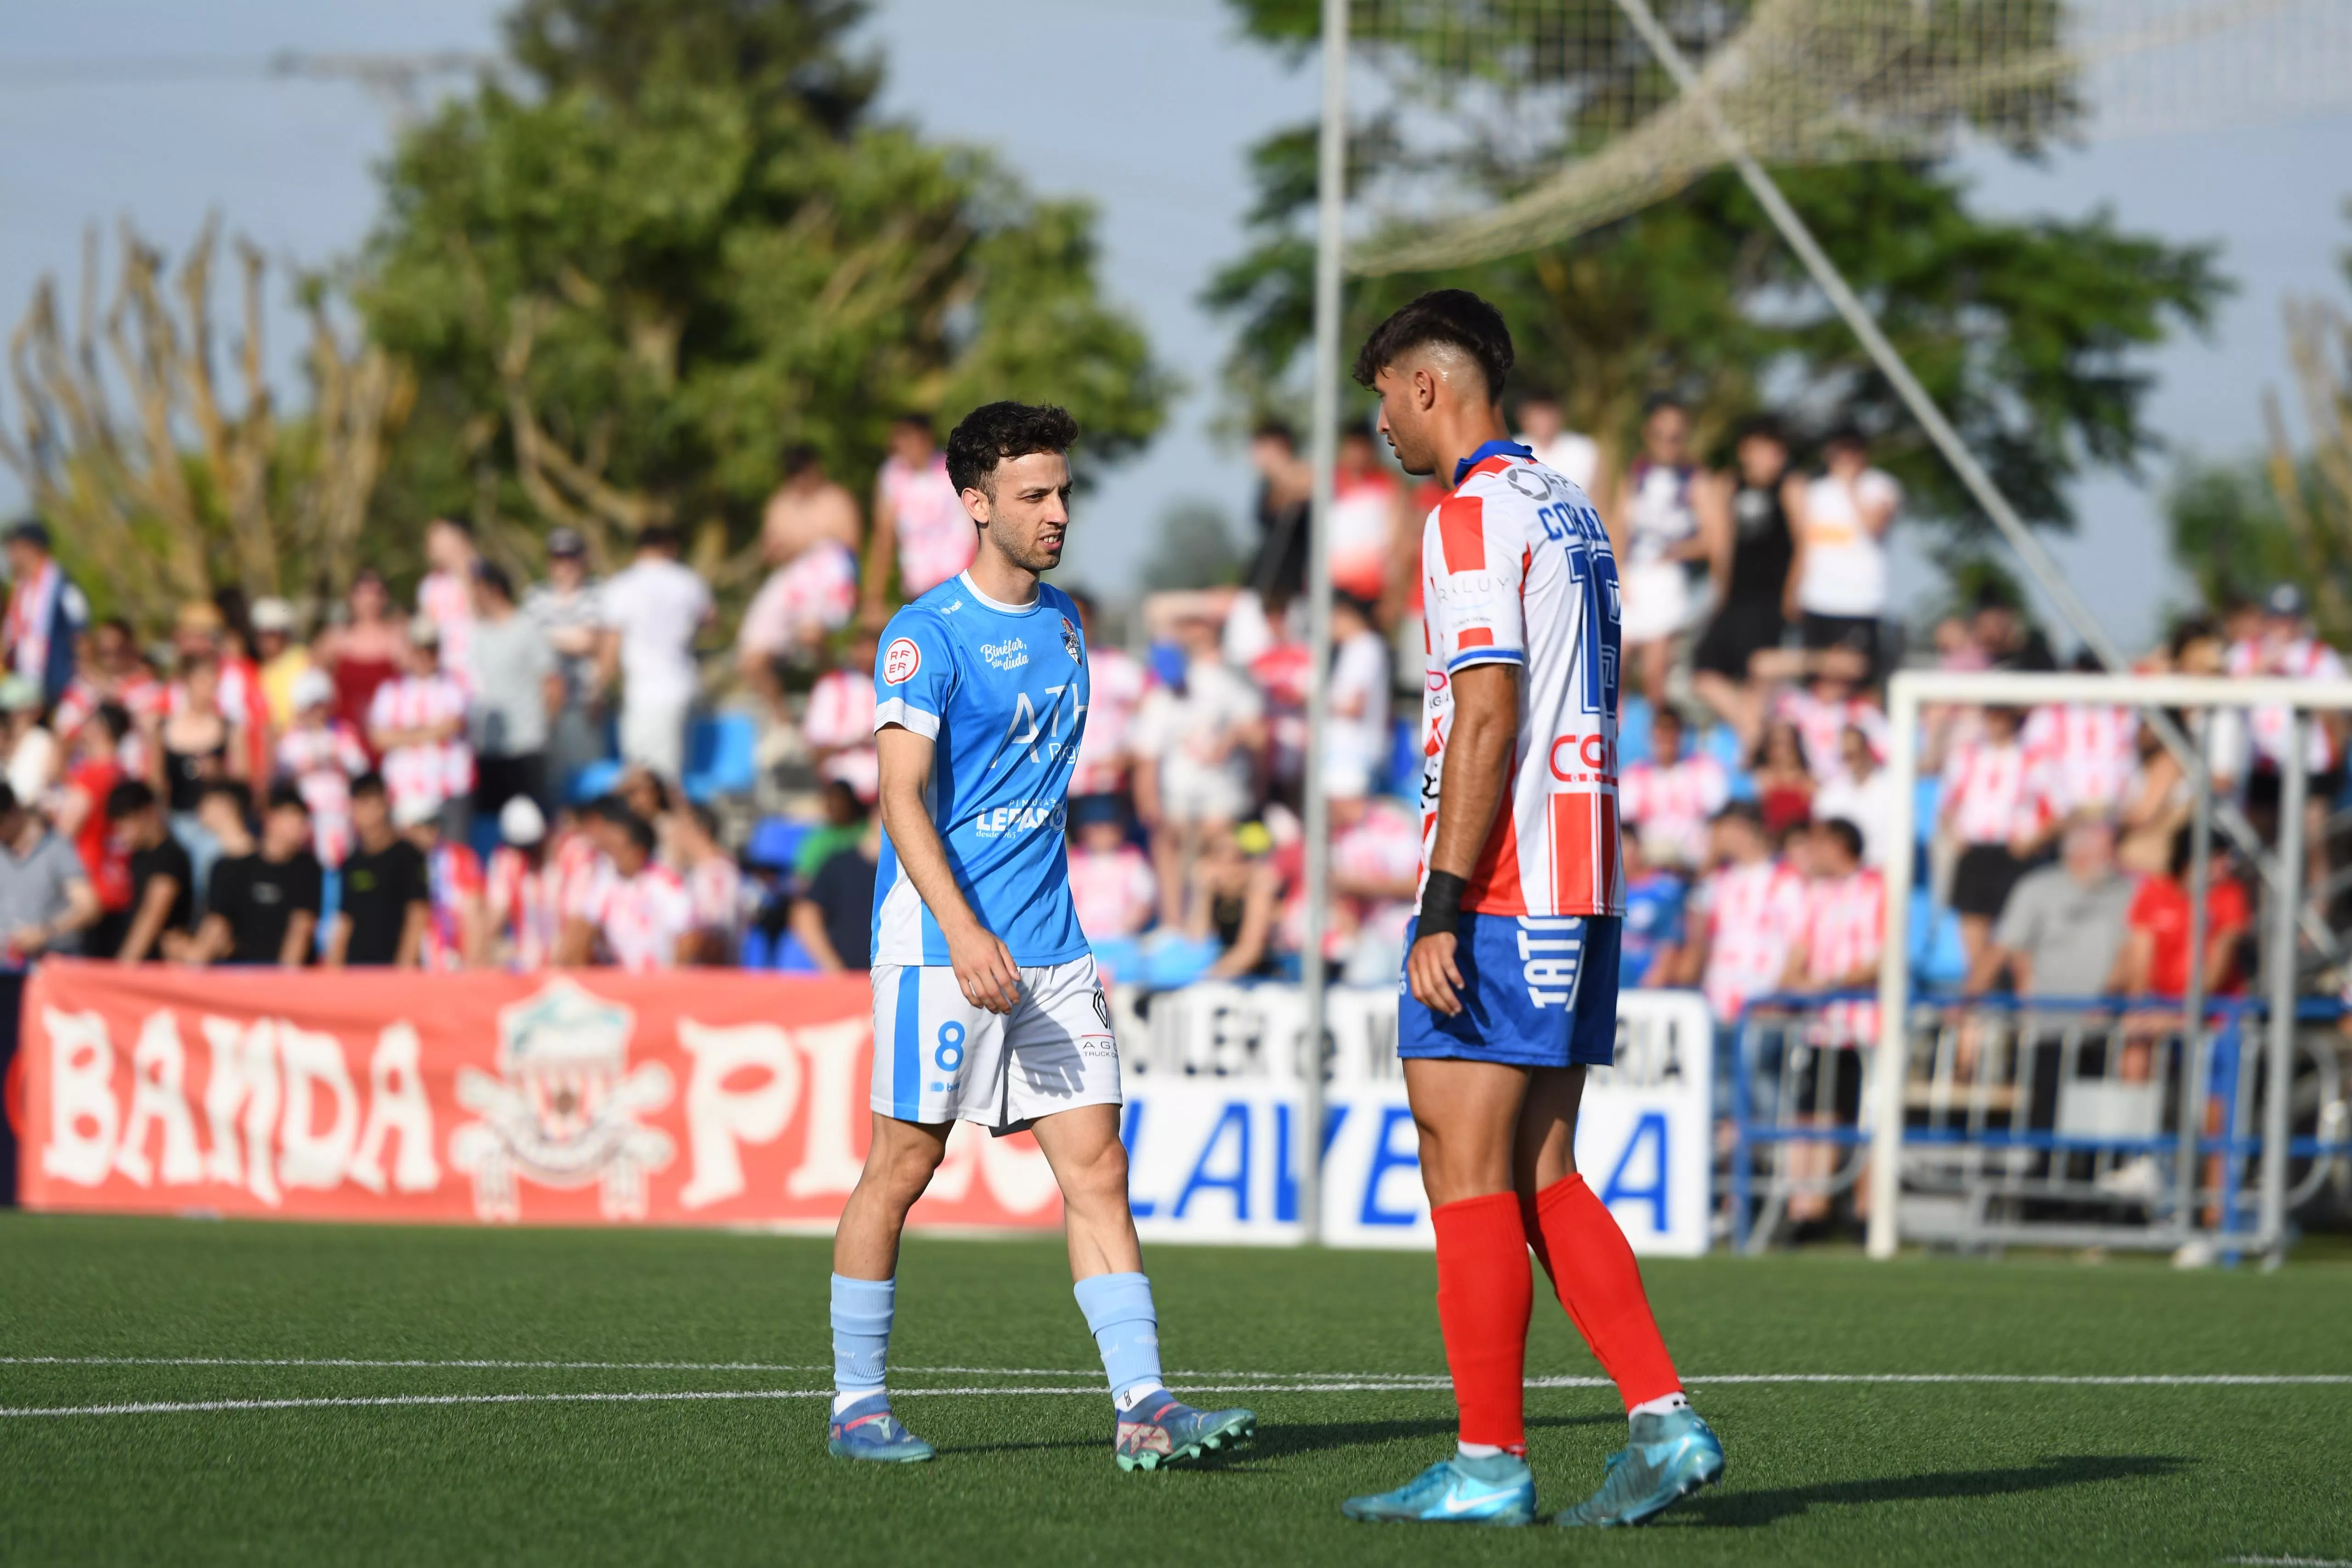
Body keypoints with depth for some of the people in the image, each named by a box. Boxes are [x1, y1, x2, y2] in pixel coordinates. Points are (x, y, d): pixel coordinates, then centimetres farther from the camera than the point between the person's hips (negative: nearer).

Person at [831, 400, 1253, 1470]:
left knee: (1096, 1167, -3)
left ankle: (1143, 1407, -8)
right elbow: (902, 795, -18)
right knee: (903, 1168, 0)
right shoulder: (927, 636, -10)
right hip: (937, 941, -6)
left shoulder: (1062, 622, 14)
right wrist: (964, 931, -30)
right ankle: (857, 1403, 12)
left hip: (1047, 948, 6)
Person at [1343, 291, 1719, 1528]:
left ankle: (1489, 1463, -4)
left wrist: (1443, 906, -19)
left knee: (1466, 1174, -5)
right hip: (1581, 892, 9)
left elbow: (1486, 719, -18)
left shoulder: (1472, 518, -10)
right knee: (1541, 1179, 10)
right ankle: (1663, 1419, 2)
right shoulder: (1569, 511, 18)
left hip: (1498, 897, -9)